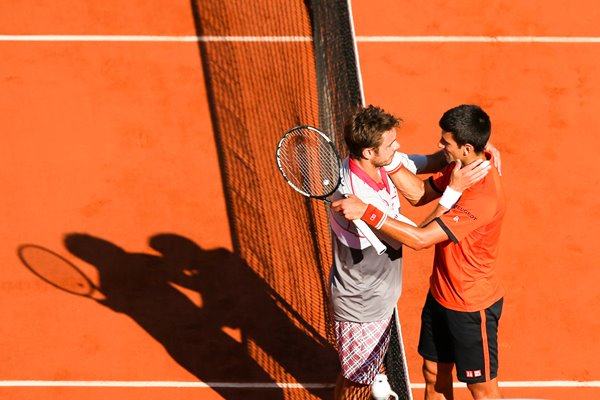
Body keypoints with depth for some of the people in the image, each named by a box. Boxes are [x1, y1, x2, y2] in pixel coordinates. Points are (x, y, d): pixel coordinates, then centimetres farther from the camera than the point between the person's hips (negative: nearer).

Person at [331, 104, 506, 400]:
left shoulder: (484, 196, -34)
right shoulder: (461, 167, -6)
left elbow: (420, 238, -36)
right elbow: (419, 193, 3)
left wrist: (366, 211, -37)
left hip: (472, 308, -8)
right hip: (440, 295, 9)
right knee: (434, 375, 23)